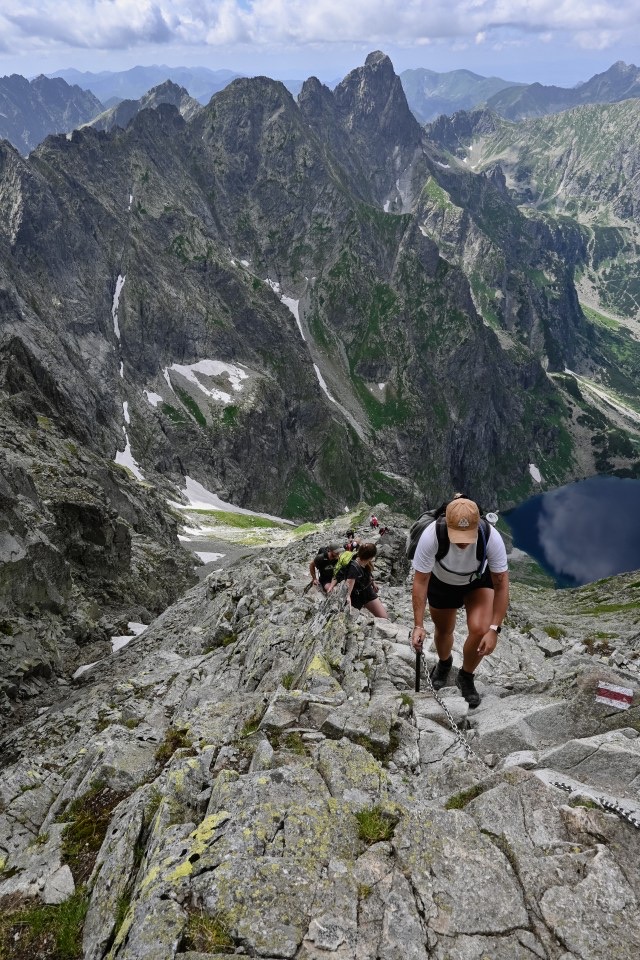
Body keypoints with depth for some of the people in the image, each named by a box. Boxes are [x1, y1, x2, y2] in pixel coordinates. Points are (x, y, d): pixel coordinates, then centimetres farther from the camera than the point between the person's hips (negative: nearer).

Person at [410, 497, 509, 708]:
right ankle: (444, 663, 52)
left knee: (480, 630, -18)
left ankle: (466, 677, 12)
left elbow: (501, 586, -27)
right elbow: (420, 581, -27)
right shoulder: (431, 536, -38)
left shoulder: (492, 537, -37)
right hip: (441, 582, 0)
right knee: (443, 630, 15)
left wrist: (494, 629, -31)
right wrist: (418, 625, -27)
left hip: (478, 581, 0)